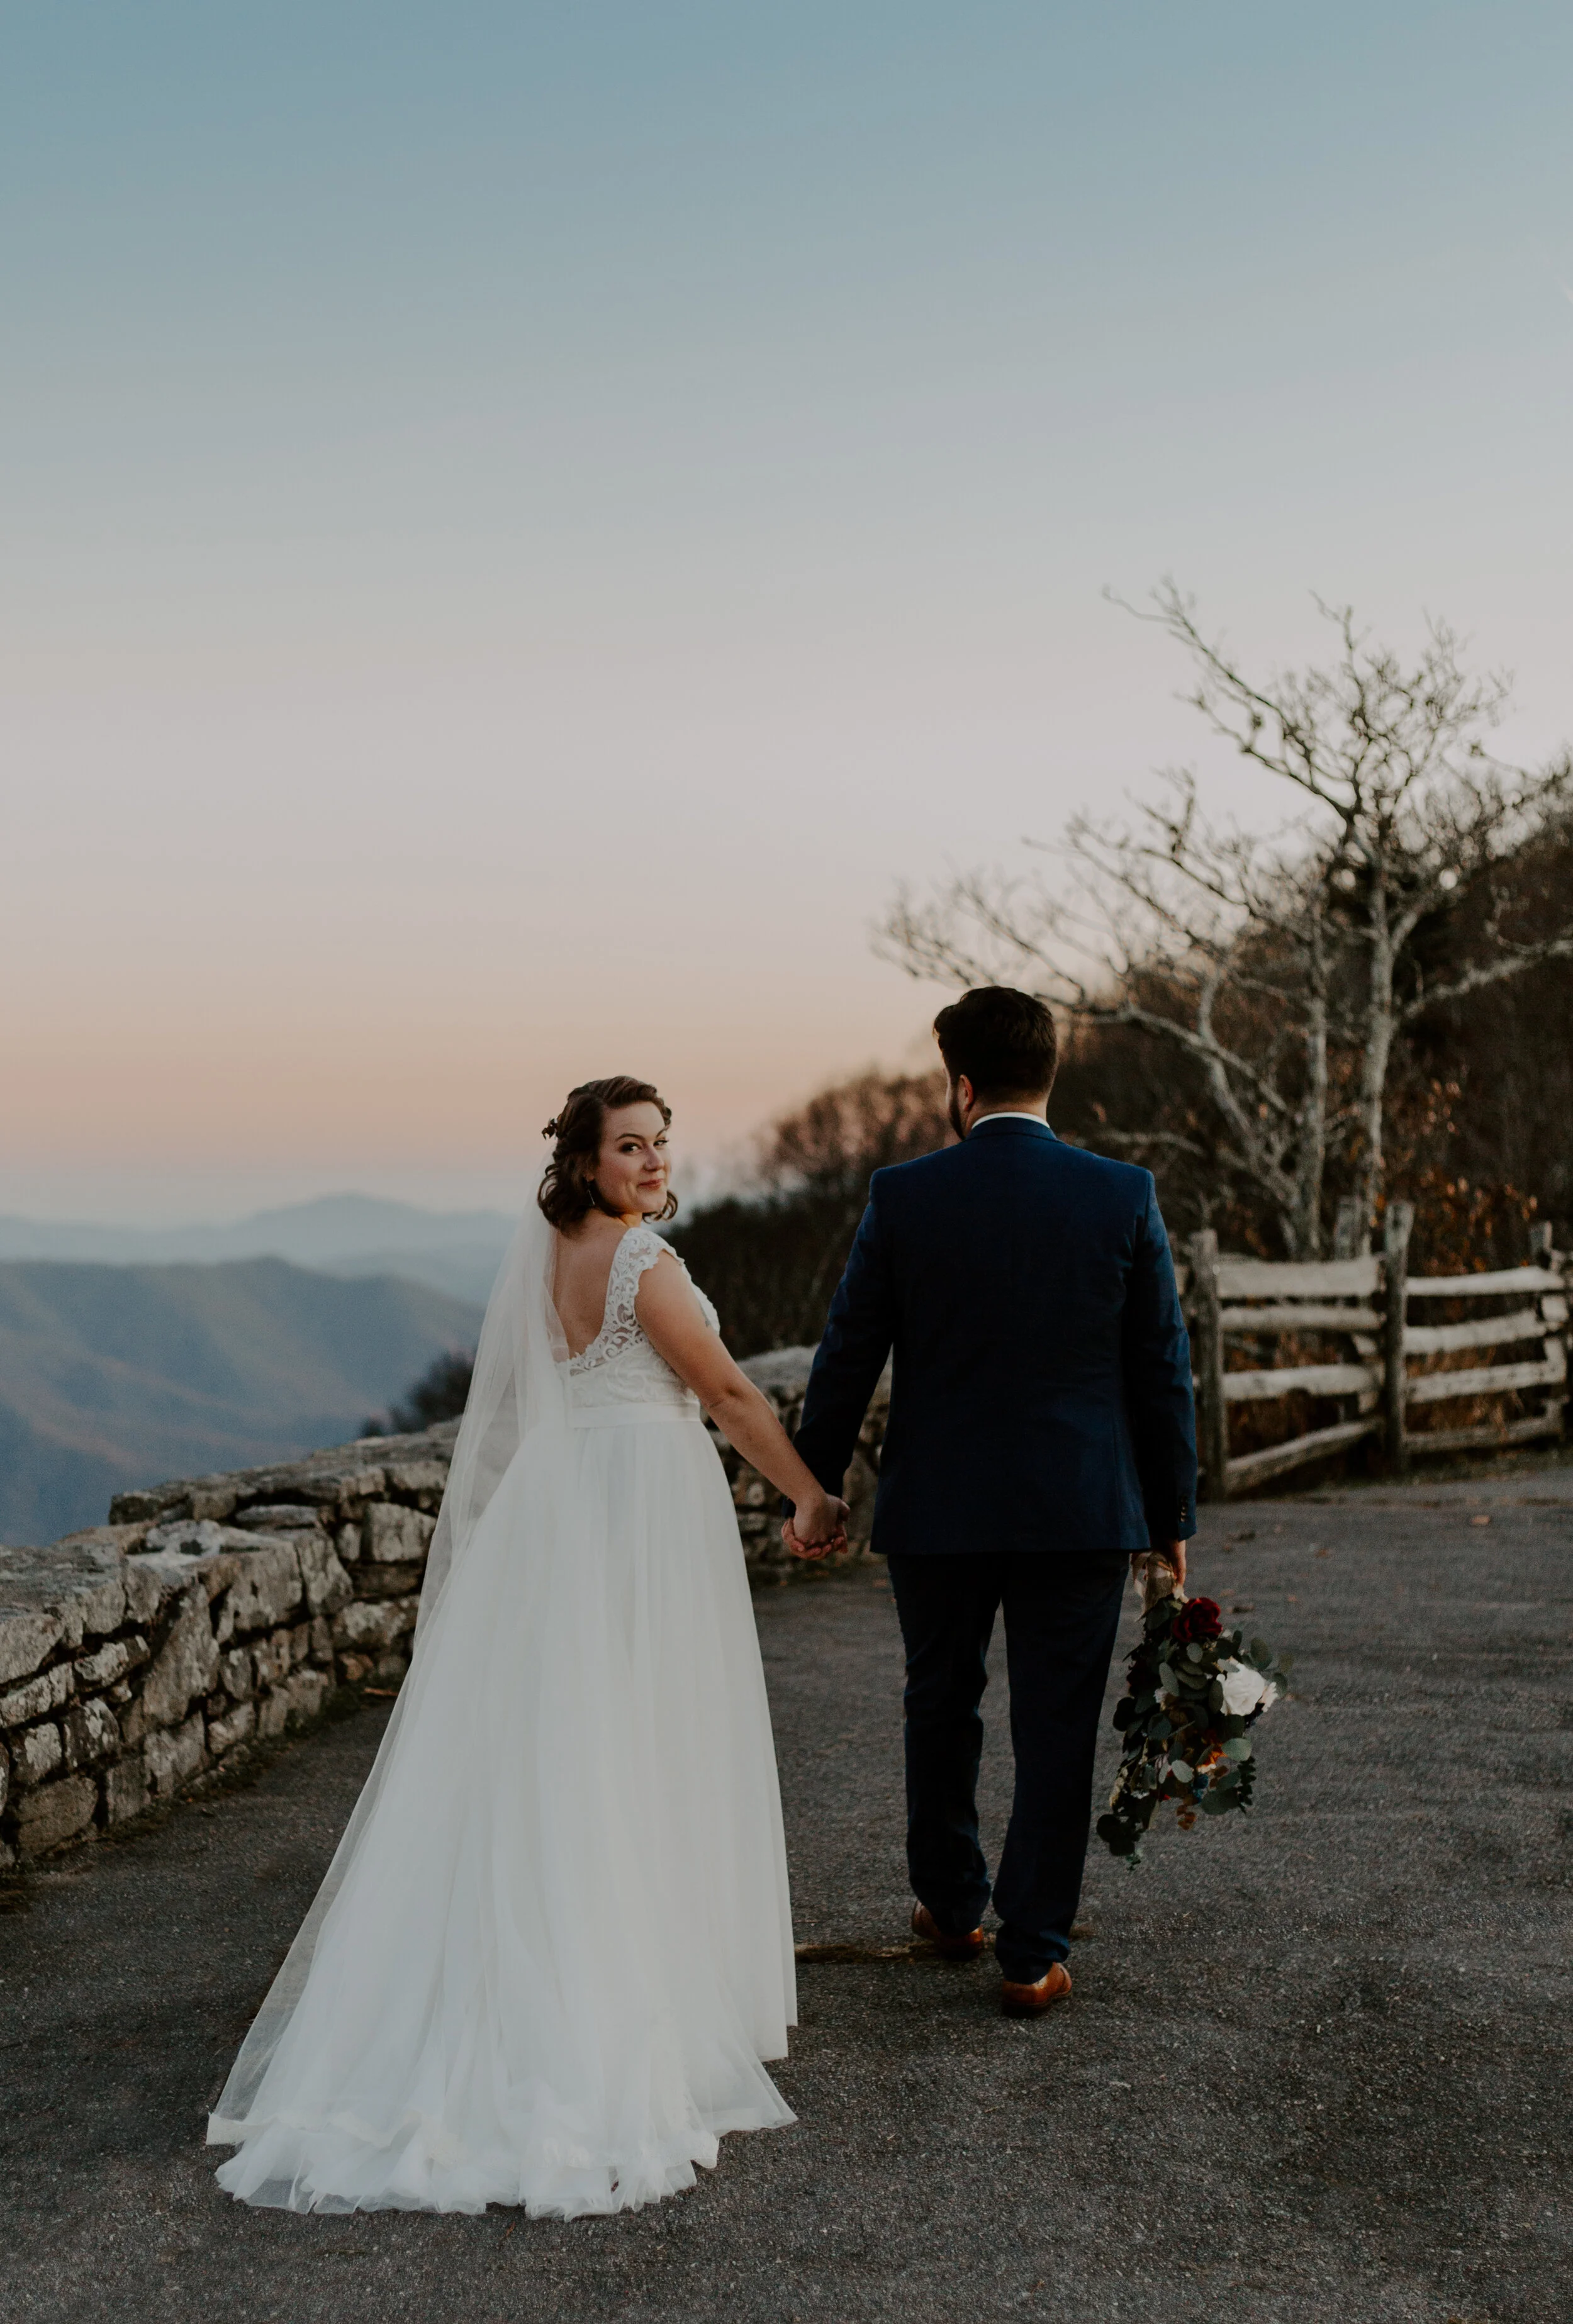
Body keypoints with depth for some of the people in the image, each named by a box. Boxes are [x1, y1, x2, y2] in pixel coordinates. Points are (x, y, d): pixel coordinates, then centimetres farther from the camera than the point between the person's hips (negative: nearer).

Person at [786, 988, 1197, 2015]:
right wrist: (1172, 1514, 9)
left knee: (942, 1706, 20)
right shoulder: (1125, 1196, -5)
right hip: (1081, 1509, 0)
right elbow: (1162, 1370, -1)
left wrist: (813, 1489, 11)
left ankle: (950, 1903, 35)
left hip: (937, 1509, 1)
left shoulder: (903, 1198, -6)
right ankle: (1033, 1953, 11)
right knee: (1056, 1730, 7)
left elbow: (849, 1355, 0)